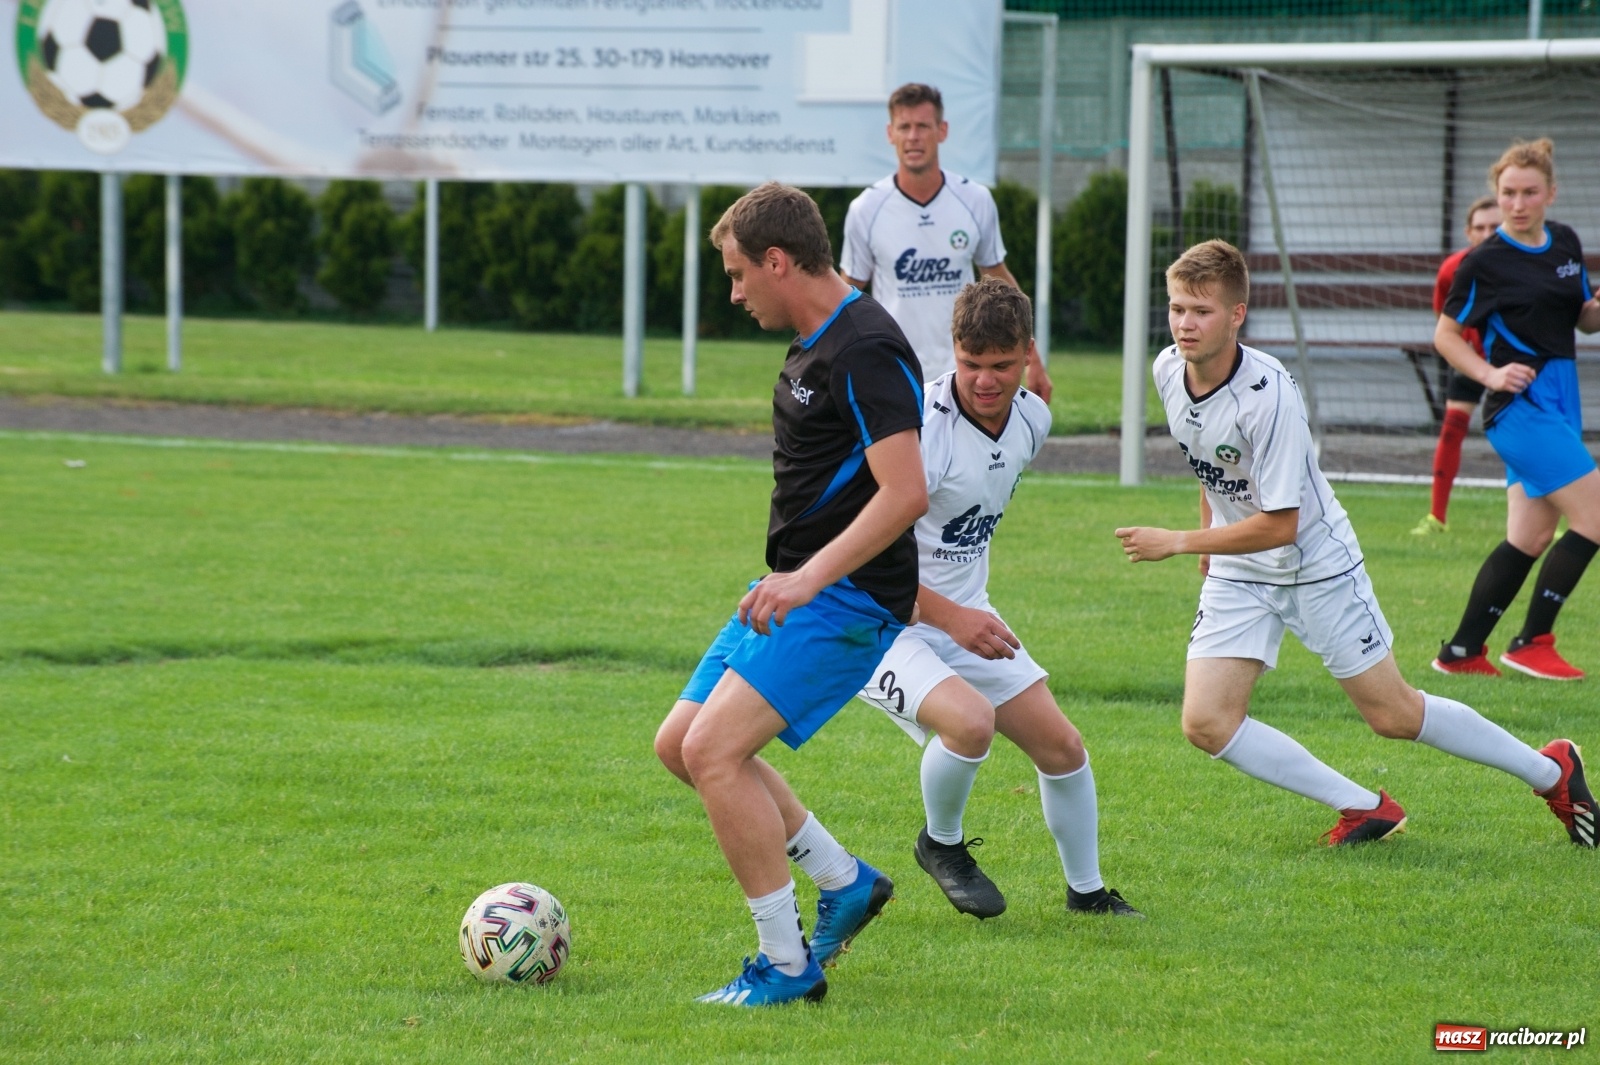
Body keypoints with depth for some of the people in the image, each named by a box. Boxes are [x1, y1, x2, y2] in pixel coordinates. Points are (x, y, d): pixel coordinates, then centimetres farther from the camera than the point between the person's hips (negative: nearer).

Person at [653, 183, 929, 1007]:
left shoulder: (865, 351, -20)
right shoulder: (815, 342, 12)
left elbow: (906, 492, -27)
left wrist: (810, 577, -31)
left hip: (846, 598, -11)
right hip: (797, 586, 11)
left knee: (715, 751, -18)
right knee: (679, 744, 10)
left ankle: (787, 966, -9)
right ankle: (844, 881, 20)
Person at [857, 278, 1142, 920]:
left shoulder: (1032, 419, -1)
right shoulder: (922, 426, -26)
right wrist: (951, 616, -25)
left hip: (968, 619, 7)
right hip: (887, 624, -7)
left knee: (1062, 747, 6)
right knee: (970, 719, -32)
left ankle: (1086, 890, 31)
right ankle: (941, 845, -1)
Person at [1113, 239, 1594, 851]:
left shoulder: (1268, 393, -29)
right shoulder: (1168, 370, -8)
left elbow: (1279, 525, -26)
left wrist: (1178, 544, -26)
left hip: (1315, 564, -6)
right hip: (1236, 574, 6)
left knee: (1394, 716, 3)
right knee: (1206, 724, -9)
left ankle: (1551, 772, 25)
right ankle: (1364, 809, 5)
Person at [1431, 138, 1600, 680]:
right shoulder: (1484, 262, -9)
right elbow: (1445, 335, -2)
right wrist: (1491, 374, -17)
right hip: (1520, 407, -8)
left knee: (1531, 538, 8)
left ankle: (1461, 652, 13)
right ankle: (1532, 642, -6)